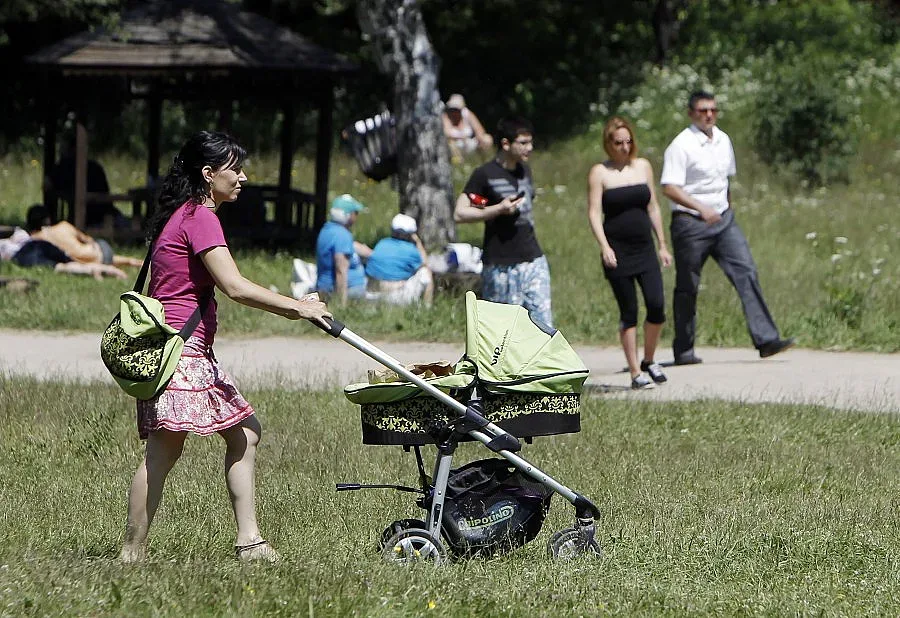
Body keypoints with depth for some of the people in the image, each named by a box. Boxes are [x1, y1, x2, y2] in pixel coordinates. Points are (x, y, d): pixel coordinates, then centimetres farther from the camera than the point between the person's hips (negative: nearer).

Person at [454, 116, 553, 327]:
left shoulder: (524, 171, 13)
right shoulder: (485, 174, -8)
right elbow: (459, 214, -11)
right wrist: (498, 210, -20)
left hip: (533, 260, 6)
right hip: (501, 264, -6)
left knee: (543, 323, -3)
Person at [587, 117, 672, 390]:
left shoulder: (643, 167, 10)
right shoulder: (600, 173, -2)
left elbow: (653, 207, 16)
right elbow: (594, 212, -8)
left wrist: (662, 245, 14)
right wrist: (604, 247, -20)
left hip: (644, 248, 3)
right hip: (618, 252, -3)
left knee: (657, 305, -8)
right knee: (629, 312, -2)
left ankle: (649, 361, 14)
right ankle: (635, 373, 5)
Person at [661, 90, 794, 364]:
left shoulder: (723, 140, 11)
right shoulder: (682, 145, -12)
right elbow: (670, 188, -20)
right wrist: (701, 208, -30)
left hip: (723, 219, 6)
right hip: (690, 222, -6)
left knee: (746, 273, -7)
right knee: (687, 288, 3)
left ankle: (765, 340, -12)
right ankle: (683, 350, 14)